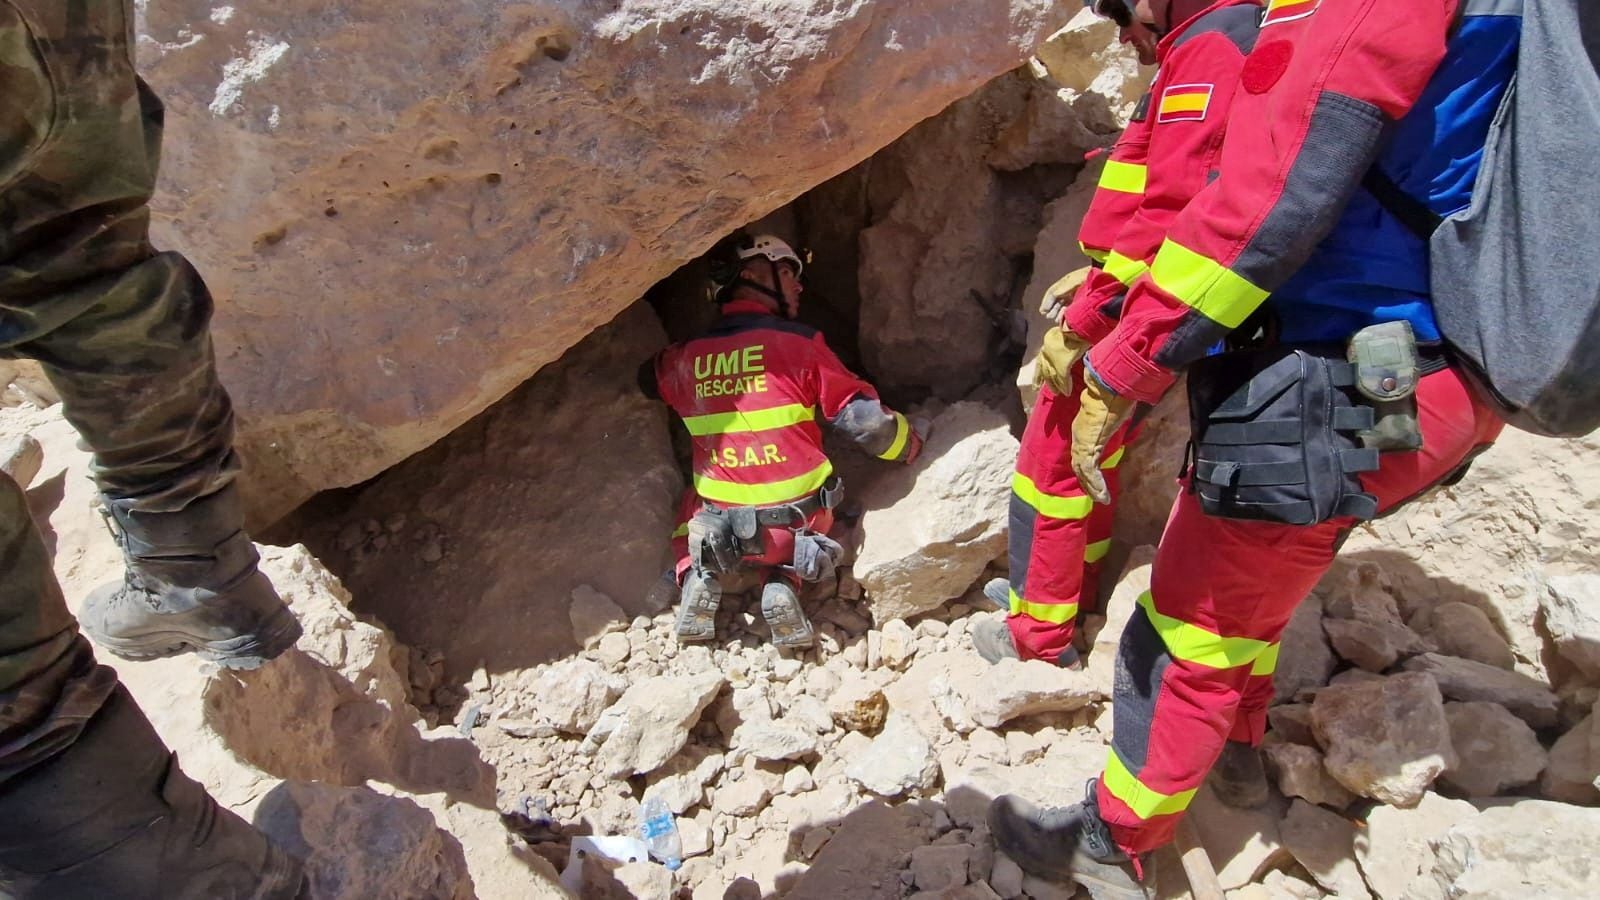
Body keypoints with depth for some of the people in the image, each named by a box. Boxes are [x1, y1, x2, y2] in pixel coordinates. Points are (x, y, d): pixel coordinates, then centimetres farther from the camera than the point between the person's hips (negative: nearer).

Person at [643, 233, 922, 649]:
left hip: (717, 528, 2)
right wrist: (912, 445, 10)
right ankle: (782, 582, 2)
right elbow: (865, 419, -9)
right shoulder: (800, 343, -10)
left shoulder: (683, 359, -1)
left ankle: (699, 577, 6)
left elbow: (645, 380, 21)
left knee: (693, 509, 35)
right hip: (797, 524, -1)